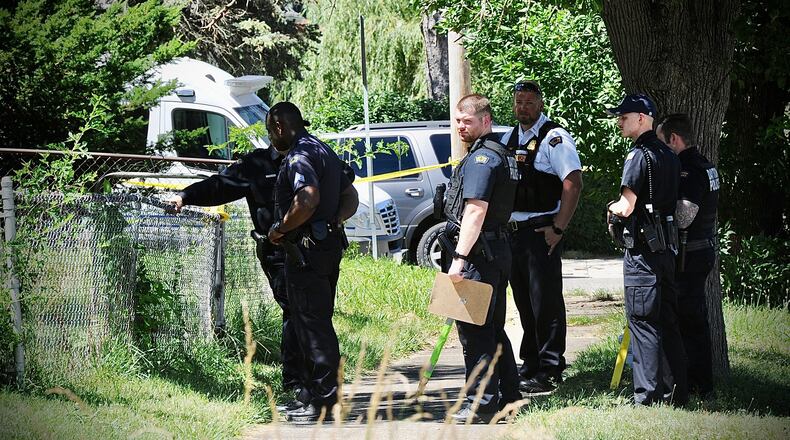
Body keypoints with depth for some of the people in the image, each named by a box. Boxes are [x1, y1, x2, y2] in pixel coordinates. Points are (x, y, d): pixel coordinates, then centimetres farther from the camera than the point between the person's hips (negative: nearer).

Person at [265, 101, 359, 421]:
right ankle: (324, 394, 20)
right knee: (320, 322, 15)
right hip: (330, 245, 10)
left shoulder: (299, 157, -15)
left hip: (306, 250, -10)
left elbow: (308, 200, -29)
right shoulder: (325, 151, 17)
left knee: (312, 325, -7)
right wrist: (333, 222, 12)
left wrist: (279, 229, -17)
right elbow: (350, 199, 22)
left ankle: (322, 401, -6)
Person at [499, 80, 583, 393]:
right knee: (524, 301, 13)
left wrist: (557, 229, -18)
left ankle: (550, 371, -5)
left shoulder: (554, 138, -10)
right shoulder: (509, 139, 14)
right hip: (513, 232, 8)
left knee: (546, 302, -7)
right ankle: (531, 364, 22)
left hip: (542, 232, -8)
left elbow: (573, 183, -17)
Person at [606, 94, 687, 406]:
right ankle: (675, 394, 15)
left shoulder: (639, 155, -13)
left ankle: (648, 396, -7)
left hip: (642, 251, -8)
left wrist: (612, 208, 3)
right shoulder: (670, 157, 14)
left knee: (642, 322, -6)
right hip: (667, 248, 9)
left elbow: (626, 207, -19)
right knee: (668, 322, 12)